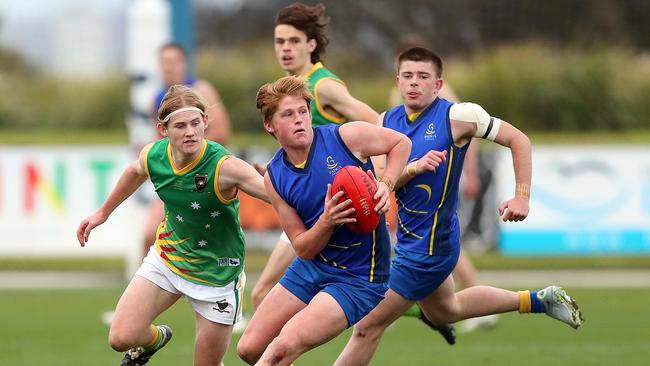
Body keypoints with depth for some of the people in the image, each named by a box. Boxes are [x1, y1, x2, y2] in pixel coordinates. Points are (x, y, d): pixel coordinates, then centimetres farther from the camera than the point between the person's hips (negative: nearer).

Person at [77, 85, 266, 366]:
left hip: (216, 271, -3)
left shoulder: (224, 166, -30)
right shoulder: (153, 155, -14)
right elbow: (135, 172, 12)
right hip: (167, 256, 4)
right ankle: (154, 338, 28)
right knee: (121, 338, -9)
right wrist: (104, 211, 25)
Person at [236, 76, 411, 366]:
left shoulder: (346, 137, -13)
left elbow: (401, 142, 5)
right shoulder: (275, 178, -3)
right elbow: (303, 248, -3)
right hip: (310, 268, 5)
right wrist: (327, 222, -24)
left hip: (358, 279, -5)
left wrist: (386, 185, -13)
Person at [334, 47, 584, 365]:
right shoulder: (387, 122, 1)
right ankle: (539, 300, 43)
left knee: (367, 327, -5)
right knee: (445, 310, 31)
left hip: (428, 245, -8)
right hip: (409, 239, 8)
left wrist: (522, 196, -13)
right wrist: (414, 168, -23)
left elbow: (518, 140, -10)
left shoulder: (456, 116, -16)